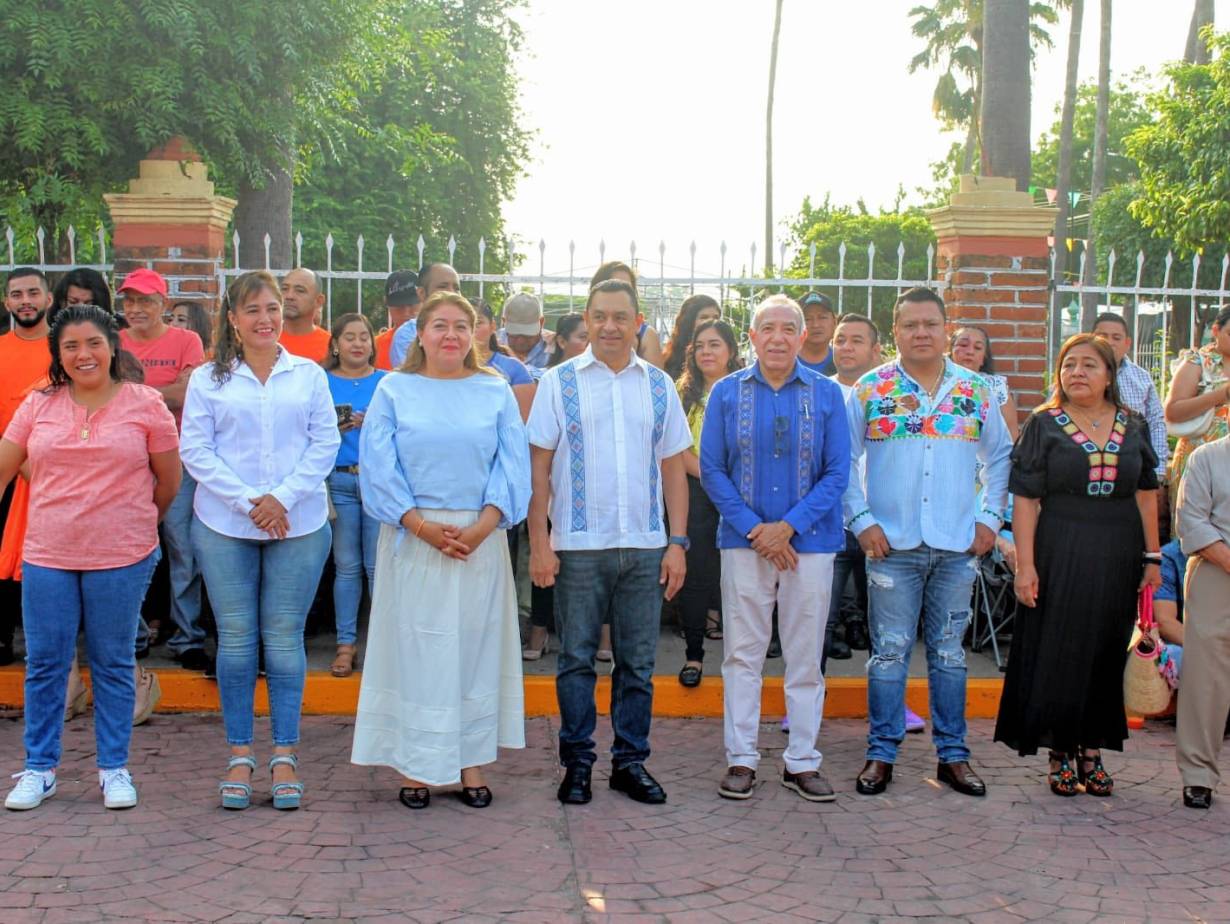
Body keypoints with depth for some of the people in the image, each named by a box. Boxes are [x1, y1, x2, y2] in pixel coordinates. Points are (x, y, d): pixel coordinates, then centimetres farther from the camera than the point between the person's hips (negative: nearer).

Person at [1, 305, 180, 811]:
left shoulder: (145, 404, -2)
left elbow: (170, 479, 6)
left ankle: (114, 769, 19)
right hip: (46, 556, 2)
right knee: (44, 664, 7)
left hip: (122, 559, -2)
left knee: (114, 664, 7)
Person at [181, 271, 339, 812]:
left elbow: (325, 443, 2)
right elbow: (195, 450, -1)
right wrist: (247, 502, -11)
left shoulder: (308, 375, 7)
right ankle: (240, 755, 13)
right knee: (236, 637, 4)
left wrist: (283, 497, -10)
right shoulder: (209, 379, 5)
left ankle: (284, 756, 10)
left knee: (285, 637, 2)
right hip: (224, 526, 0)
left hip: (299, 524, 0)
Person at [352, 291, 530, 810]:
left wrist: (482, 526, -13)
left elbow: (513, 466, 1)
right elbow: (379, 467, -2)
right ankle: (416, 764, 10)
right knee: (415, 645, 1)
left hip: (480, 538, 1)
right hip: (413, 538, -1)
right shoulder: (394, 391, 5)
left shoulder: (496, 392, 7)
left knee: (476, 643, 5)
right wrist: (421, 525, -13)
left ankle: (471, 761, 14)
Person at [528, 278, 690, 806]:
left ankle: (630, 762, 19)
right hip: (578, 545, -2)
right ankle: (577, 763, 16)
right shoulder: (559, 382, 2)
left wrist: (678, 542, 3)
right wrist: (539, 542, -6)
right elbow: (538, 466, 0)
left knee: (638, 662, 8)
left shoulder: (658, 386, 9)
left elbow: (673, 467, 10)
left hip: (644, 546, 2)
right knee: (577, 659, 4)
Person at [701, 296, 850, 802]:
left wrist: (788, 526, -13)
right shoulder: (727, 393, 2)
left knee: (806, 656, 6)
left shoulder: (827, 394, 1)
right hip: (744, 541, 0)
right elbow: (711, 470, 0)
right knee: (742, 653, 4)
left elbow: (838, 472, -2)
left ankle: (801, 761, 17)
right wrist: (754, 529, -11)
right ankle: (741, 759, 14)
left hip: (810, 541, 0)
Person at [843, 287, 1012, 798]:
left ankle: (953, 754, 18)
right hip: (892, 544, -2)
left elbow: (999, 458, 17)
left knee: (949, 654, 10)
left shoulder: (975, 390, 8)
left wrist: (990, 518, 7)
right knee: (889, 652, 2)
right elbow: (841, 462, 3)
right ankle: (881, 753, 11)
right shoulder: (870, 389, 1)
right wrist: (861, 520, -5)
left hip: (957, 545, 2)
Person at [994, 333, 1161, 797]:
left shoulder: (1133, 427, 8)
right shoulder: (1043, 425, -1)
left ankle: (1091, 749, 21)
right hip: (1060, 555, -3)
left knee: (1106, 654, 8)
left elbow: (1146, 494, 11)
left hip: (1118, 558, 3)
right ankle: (1060, 753, 13)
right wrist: (1025, 564, -12)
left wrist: (1152, 557, 5)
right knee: (1058, 653, 1)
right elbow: (1025, 499, -5)